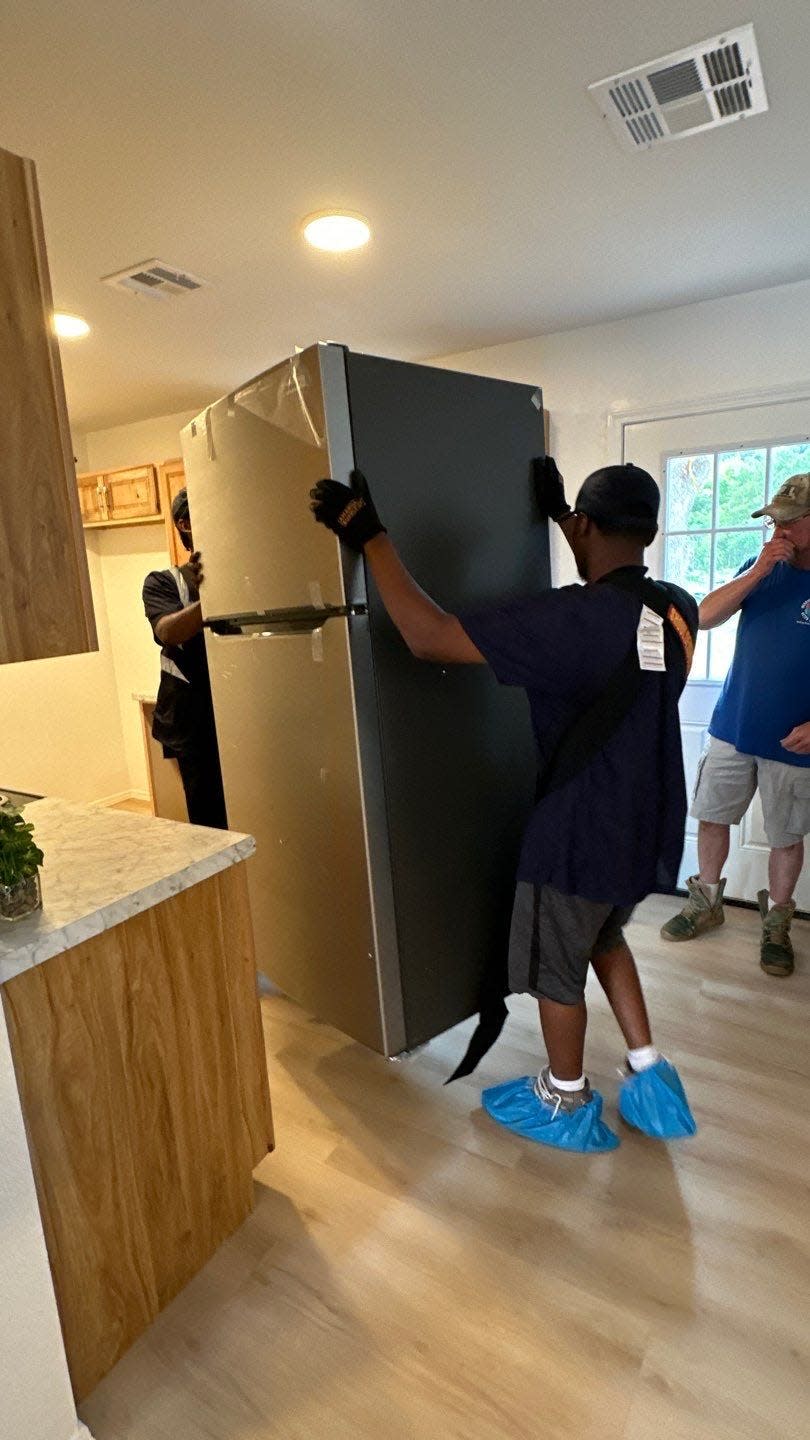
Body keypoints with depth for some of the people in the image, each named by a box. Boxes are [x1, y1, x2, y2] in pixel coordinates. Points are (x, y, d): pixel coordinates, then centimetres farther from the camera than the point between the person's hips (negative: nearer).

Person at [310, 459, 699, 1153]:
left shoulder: (570, 619, -28)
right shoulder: (677, 609, -3)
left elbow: (428, 636, -29)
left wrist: (370, 536, -19)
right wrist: (559, 513, 26)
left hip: (582, 834, -7)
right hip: (651, 829, 8)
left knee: (555, 970, 16)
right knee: (604, 937, 31)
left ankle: (566, 1105, 39)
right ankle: (651, 1079, 38)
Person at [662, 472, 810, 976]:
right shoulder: (764, 568, 5)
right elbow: (705, 617, -5)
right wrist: (757, 571, -17)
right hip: (732, 727, 4)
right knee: (712, 816, 12)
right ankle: (707, 903, 31)